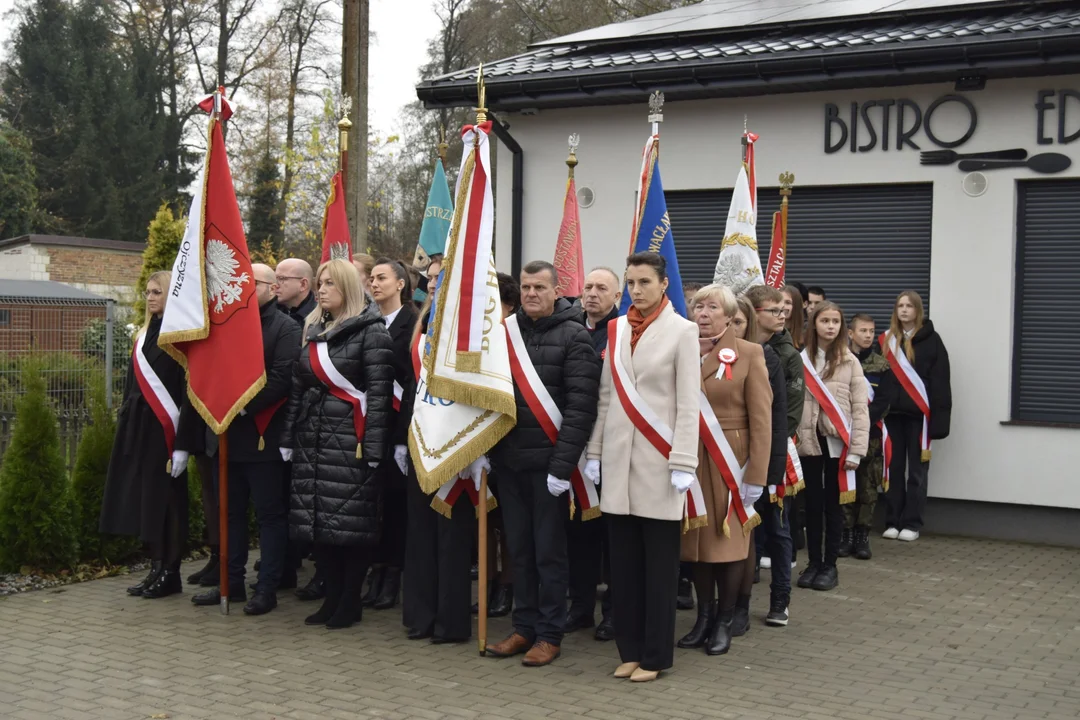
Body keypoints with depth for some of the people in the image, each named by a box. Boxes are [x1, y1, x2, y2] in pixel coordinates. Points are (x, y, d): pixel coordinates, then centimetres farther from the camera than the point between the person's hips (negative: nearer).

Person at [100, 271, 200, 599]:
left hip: (164, 429, -8)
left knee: (164, 500, -1)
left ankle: (169, 574, 9)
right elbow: (133, 383, 16)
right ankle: (156, 569, 17)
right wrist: (124, 422, 13)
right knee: (143, 499, 9)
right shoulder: (144, 333, 13)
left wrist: (182, 445, -18)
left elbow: (189, 392, -14)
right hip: (137, 427, 8)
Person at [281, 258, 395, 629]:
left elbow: (379, 392, -12)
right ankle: (332, 598, 17)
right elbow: (297, 387, 16)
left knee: (351, 521, -3)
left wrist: (372, 447, -17)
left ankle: (350, 602, 8)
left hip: (350, 440, -7)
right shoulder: (313, 330, 16)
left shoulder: (371, 331, -6)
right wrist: (288, 438, 11)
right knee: (317, 520, 7)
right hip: (312, 439, 7)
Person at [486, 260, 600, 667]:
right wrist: (486, 450, 5)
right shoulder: (506, 331, 10)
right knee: (519, 549, 12)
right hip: (508, 461, 5)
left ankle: (550, 634, 14)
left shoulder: (573, 337, -5)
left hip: (547, 462, -5)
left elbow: (581, 406, -11)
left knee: (549, 551, 3)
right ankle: (524, 628, 23)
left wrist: (562, 463, -16)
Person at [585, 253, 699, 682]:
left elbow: (688, 403, -7)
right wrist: (595, 452, 8)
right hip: (619, 457, 4)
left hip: (658, 458, -4)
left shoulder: (682, 331, -3)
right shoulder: (615, 330, 10)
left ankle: (655, 655, 10)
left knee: (659, 561, 2)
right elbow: (606, 396, 12)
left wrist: (683, 464, -13)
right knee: (623, 559, 7)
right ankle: (630, 649, 17)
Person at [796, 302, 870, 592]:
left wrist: (856, 450, -8)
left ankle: (830, 565, 15)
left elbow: (860, 409, -2)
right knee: (812, 503, 8)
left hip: (837, 442, -1)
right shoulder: (801, 360, 3)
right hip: (809, 441, 1)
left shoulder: (850, 362, 0)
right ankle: (814, 563, 19)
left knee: (833, 504, 6)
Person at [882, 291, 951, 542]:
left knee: (917, 470, 4)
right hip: (892, 412, 3)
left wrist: (938, 418, -13)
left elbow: (940, 381, -6)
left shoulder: (931, 340, -2)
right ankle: (893, 521, 15)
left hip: (918, 413, -3)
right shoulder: (887, 340, 9)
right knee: (894, 468, 8)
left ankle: (912, 523, 10)